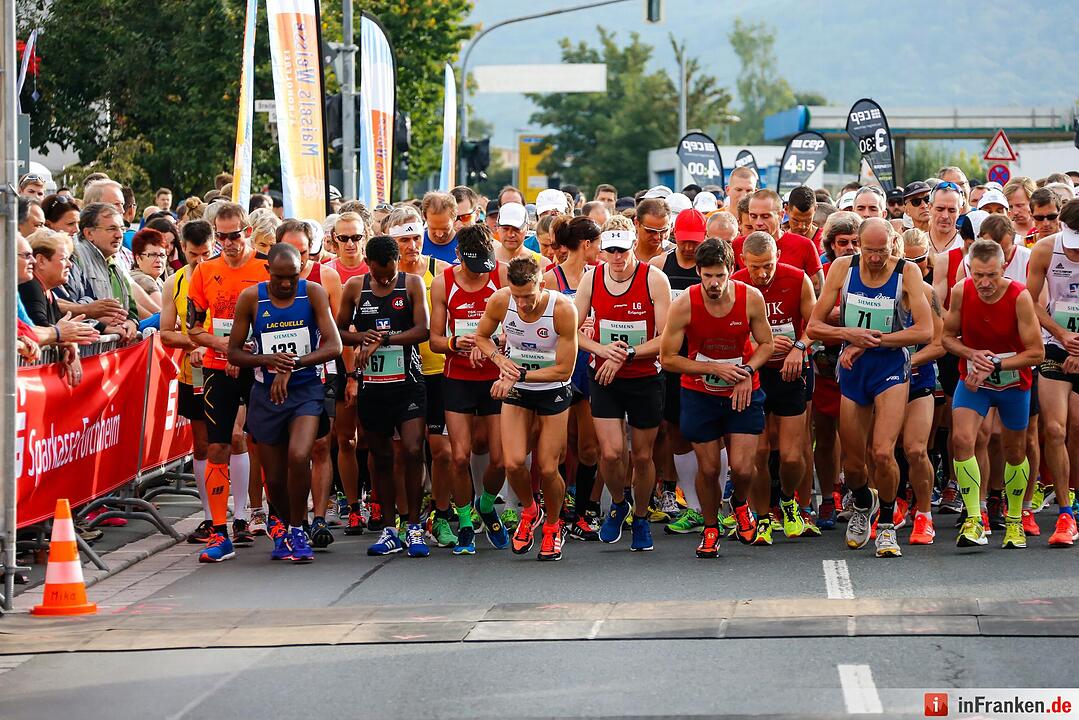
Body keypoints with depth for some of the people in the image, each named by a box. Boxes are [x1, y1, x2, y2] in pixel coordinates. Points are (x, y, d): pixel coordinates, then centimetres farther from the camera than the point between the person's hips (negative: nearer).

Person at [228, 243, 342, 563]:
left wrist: (293, 364, -23)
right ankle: (287, 527, 34)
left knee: (298, 456, -26)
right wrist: (268, 360, -18)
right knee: (274, 477, 6)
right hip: (266, 393, 2)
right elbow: (233, 353, 1)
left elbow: (334, 345, -11)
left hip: (307, 389, -2)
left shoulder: (313, 294, -5)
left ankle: (296, 532, -10)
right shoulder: (251, 299, -3)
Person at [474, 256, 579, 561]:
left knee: (548, 469, -1)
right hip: (515, 390, 2)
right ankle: (530, 511, 19)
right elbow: (481, 336, 4)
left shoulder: (563, 309, -26)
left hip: (553, 391, -2)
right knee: (514, 463, -13)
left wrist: (518, 375, -24)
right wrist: (499, 359, -16)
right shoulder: (500, 302, -17)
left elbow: (564, 369, -21)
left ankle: (552, 525, 27)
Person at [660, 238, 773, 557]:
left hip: (743, 392, 0)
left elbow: (766, 344, 2)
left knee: (742, 468, -9)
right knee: (708, 469, 3)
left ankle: (740, 503, 27)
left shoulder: (751, 298, -13)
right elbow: (668, 359, -10)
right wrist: (714, 368, -17)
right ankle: (710, 529, 28)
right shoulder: (683, 305, -17)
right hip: (699, 395, 0)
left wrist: (747, 371, -16)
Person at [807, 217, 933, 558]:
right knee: (853, 463, 8)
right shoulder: (843, 268, -1)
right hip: (852, 368, 3)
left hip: (891, 367, -3)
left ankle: (887, 526, 1)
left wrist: (871, 342, -17)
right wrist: (850, 334, -16)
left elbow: (925, 330, -15)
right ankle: (863, 504, 43)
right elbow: (814, 327, 2)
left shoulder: (906, 272, -8)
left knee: (882, 452, -20)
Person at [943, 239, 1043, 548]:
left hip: (1013, 382, -1)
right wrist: (971, 354, -21)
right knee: (962, 439, -21)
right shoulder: (961, 292, -16)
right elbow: (947, 337, -2)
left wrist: (994, 364, -26)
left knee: (1015, 453, 12)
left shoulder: (1019, 297, -24)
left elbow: (1036, 352, -20)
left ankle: (1015, 521, 33)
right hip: (972, 380, 1)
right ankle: (973, 520, -18)